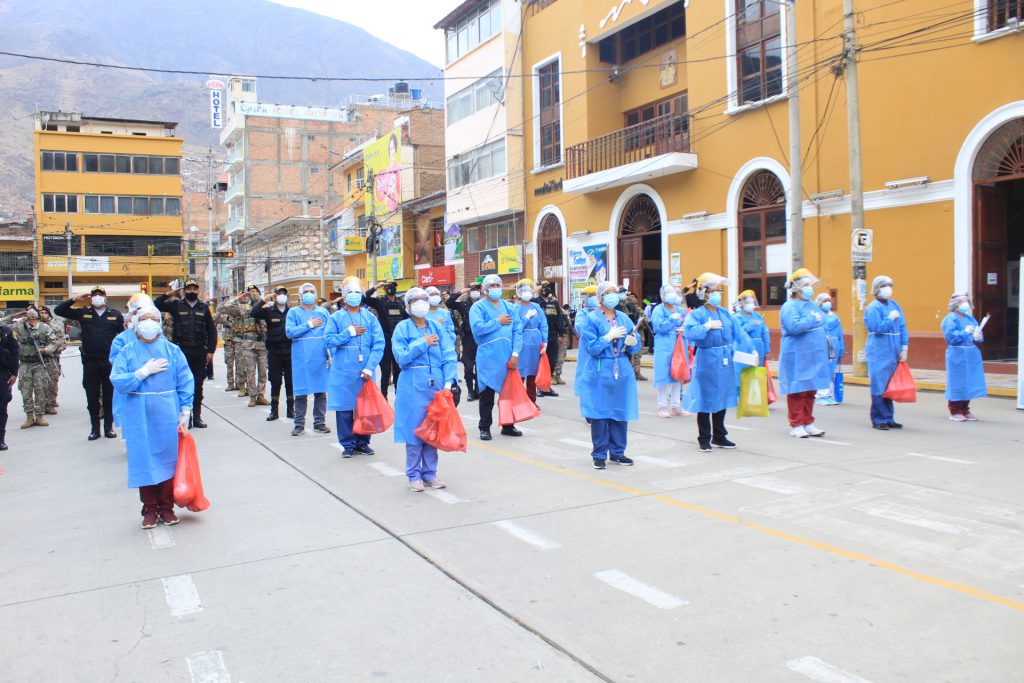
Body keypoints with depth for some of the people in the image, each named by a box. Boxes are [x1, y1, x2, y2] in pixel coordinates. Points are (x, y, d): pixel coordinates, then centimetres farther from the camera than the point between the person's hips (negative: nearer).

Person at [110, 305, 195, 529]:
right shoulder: (127, 352, 2)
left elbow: (186, 381, 2)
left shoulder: (172, 350, 2)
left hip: (167, 416, 0)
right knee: (144, 462, 4)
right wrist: (145, 371, -13)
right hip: (139, 418, 0)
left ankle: (167, 507, 17)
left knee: (168, 460, 5)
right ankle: (150, 509, 16)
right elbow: (118, 382, -6)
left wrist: (185, 411, -3)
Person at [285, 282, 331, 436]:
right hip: (301, 359, -2)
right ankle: (299, 424, 10)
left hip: (320, 358, 2)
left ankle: (320, 422, 15)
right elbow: (289, 332, -7)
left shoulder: (323, 312, 10)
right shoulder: (293, 312, 6)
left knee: (321, 391, 5)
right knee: (301, 392, 2)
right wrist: (309, 325, -9)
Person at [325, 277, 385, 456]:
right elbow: (328, 340, -6)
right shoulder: (336, 317, 4)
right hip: (343, 370, -1)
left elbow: (379, 344, -3)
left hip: (365, 371, 1)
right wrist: (349, 332, -11)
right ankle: (348, 444, 14)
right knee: (344, 407, 2)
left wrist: (370, 368, -12)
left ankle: (362, 442, 20)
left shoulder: (370, 317, 4)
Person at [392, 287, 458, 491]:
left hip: (436, 386, 3)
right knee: (414, 430, 1)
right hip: (413, 388, -3)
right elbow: (401, 357, -10)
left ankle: (430, 473, 21)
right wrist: (423, 343, -11)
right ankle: (414, 475, 12)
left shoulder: (437, 327, 8)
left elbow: (449, 356, 2)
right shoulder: (402, 328, -1)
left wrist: (448, 382, -8)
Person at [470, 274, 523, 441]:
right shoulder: (478, 307, -2)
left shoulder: (509, 306, 10)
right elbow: (477, 328, -19)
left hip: (508, 357, 4)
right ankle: (484, 428, 14)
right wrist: (498, 322, -10)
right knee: (487, 394, 3)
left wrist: (515, 354, -8)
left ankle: (508, 425, 23)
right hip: (488, 358, -4)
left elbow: (517, 331, 3)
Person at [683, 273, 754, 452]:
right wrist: (708, 326, -23)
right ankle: (704, 439, 13)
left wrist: (751, 351, 7)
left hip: (724, 361, 6)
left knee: (722, 399, 14)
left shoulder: (725, 313, 8)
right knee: (706, 400, 2)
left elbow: (739, 332, 10)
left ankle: (719, 436, 27)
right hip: (707, 362, -6)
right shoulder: (696, 314, -9)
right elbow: (689, 332, -26)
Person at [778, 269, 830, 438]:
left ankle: (808, 423, 21)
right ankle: (796, 425, 5)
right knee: (797, 391, -2)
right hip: (797, 357, -8)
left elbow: (821, 326, 26)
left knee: (811, 390, 12)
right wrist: (813, 319, -14)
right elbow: (794, 327, -26)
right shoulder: (789, 307, -11)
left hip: (814, 356, 8)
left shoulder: (813, 305, 16)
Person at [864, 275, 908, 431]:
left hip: (893, 353, 7)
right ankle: (879, 420, 4)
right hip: (879, 353, -7)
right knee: (879, 386, -3)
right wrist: (890, 318, -12)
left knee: (890, 386, 11)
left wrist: (904, 348, 5)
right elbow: (876, 327, -20)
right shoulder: (873, 308, -9)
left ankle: (889, 418, 19)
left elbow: (902, 327, 12)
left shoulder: (894, 305, 12)